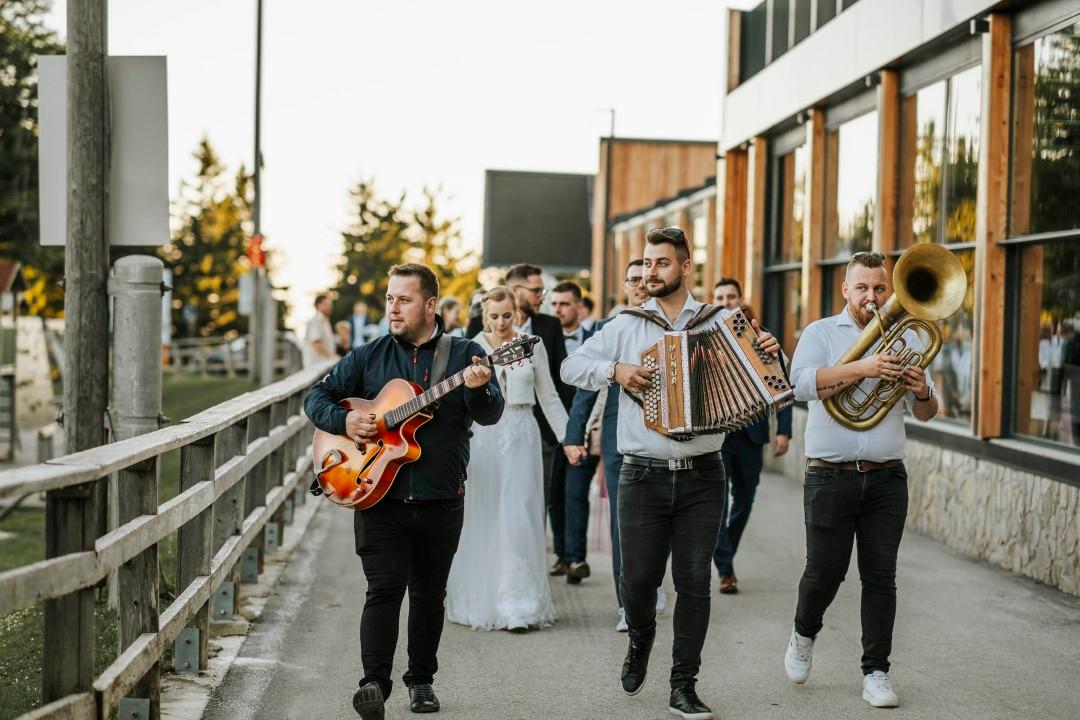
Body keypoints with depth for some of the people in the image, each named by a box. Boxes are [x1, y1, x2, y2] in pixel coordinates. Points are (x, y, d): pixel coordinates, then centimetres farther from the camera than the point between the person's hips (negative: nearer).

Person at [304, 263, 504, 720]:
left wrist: (478, 389, -31)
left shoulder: (464, 354, 1)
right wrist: (343, 421, -10)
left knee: (429, 594, 11)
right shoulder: (369, 357, 6)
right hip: (378, 496, 0)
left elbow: (490, 415, -10)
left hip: (440, 502, 0)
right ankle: (375, 682, -12)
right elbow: (317, 397, 10)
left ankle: (421, 679, 26)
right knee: (384, 589, -11)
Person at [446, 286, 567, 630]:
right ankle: (480, 601, 18)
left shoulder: (533, 346, 5)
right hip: (483, 436, 0)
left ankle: (519, 604, -1)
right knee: (482, 520, 5)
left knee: (518, 517, -6)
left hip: (521, 436, 0)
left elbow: (549, 398, 9)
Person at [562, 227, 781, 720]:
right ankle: (640, 641, 34)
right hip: (642, 476, 0)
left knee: (694, 581, 0)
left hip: (702, 478, 0)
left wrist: (770, 353, -13)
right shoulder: (627, 326, 6)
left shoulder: (720, 324, 6)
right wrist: (615, 370, -11)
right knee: (639, 578, 1)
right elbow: (572, 366, 6)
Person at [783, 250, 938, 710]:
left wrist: (922, 392, -13)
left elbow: (925, 414, 10)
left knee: (881, 577, 2)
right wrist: (863, 368, -26)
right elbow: (802, 384, -17)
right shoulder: (821, 334, 3)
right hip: (831, 477, -2)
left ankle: (876, 671, 10)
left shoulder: (906, 339, 11)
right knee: (825, 571, 2)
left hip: (886, 479, 2)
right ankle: (804, 634, 31)